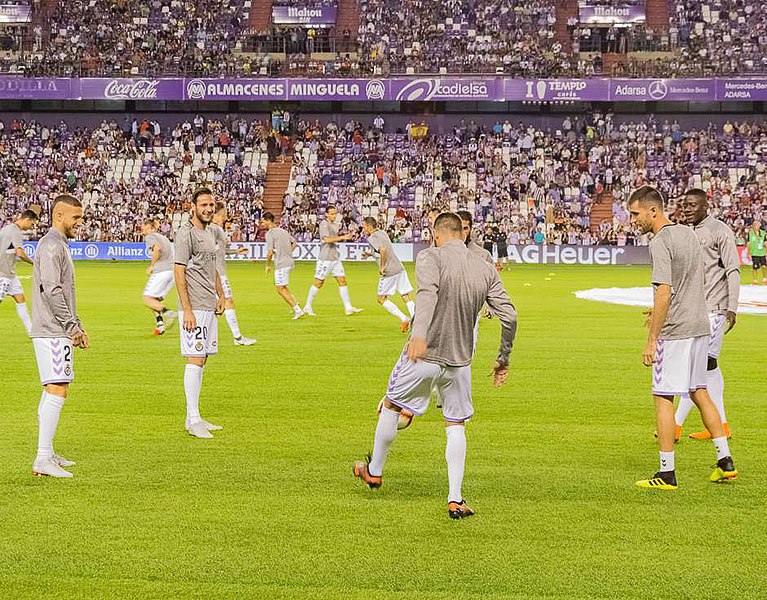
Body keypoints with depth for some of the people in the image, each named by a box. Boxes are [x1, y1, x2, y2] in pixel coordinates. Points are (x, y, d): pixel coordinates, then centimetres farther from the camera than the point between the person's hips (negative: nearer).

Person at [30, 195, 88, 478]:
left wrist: (77, 327, 19)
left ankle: (47, 454, 19)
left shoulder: (58, 245, 21)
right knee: (57, 391, -14)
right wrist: (72, 328, -17)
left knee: (52, 391, 13)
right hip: (52, 332, -11)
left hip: (58, 331, 11)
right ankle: (43, 460, -16)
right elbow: (52, 291, -21)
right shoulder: (51, 246, -13)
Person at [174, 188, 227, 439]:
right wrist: (187, 310, -19)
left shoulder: (210, 232, 17)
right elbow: (179, 273, -14)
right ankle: (192, 420, -7)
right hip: (194, 308, -9)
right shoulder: (185, 234, -10)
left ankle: (194, 418, 13)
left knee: (201, 360, 9)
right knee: (195, 360, -9)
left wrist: (221, 295, 20)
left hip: (210, 306, 9)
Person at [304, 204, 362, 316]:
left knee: (342, 280, 2)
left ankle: (348, 308, 2)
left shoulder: (335, 225, 15)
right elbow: (327, 239, -23)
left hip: (335, 257, 8)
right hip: (325, 258, -8)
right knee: (319, 282, -2)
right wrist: (342, 237, -23)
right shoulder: (324, 224, -11)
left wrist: (345, 238, 9)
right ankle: (307, 306, 10)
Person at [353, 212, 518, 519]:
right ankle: (455, 500, 6)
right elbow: (509, 316, 0)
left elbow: (427, 292, -31)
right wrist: (503, 359, 11)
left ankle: (374, 471, 36)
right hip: (460, 361, 3)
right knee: (456, 427, 14)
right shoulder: (486, 270, 3)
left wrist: (419, 333, -46)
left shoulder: (430, 257, -11)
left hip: (423, 356, -3)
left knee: (391, 407, 20)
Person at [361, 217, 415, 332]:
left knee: (382, 299, 7)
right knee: (406, 298, 6)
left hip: (389, 271, -8)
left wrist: (382, 267, -17)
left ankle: (404, 319, -2)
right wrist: (370, 254, 26)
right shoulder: (382, 233, 17)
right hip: (400, 268, 8)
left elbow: (383, 250, -27)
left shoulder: (372, 238, -9)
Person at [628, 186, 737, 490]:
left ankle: (667, 473, 0)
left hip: (674, 331, -9)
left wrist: (651, 340, -19)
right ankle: (725, 461, 19)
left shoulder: (660, 243, -15)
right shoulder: (687, 233, 12)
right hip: (700, 326, 9)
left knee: (663, 397, -2)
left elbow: (664, 294, -21)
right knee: (699, 392, 17)